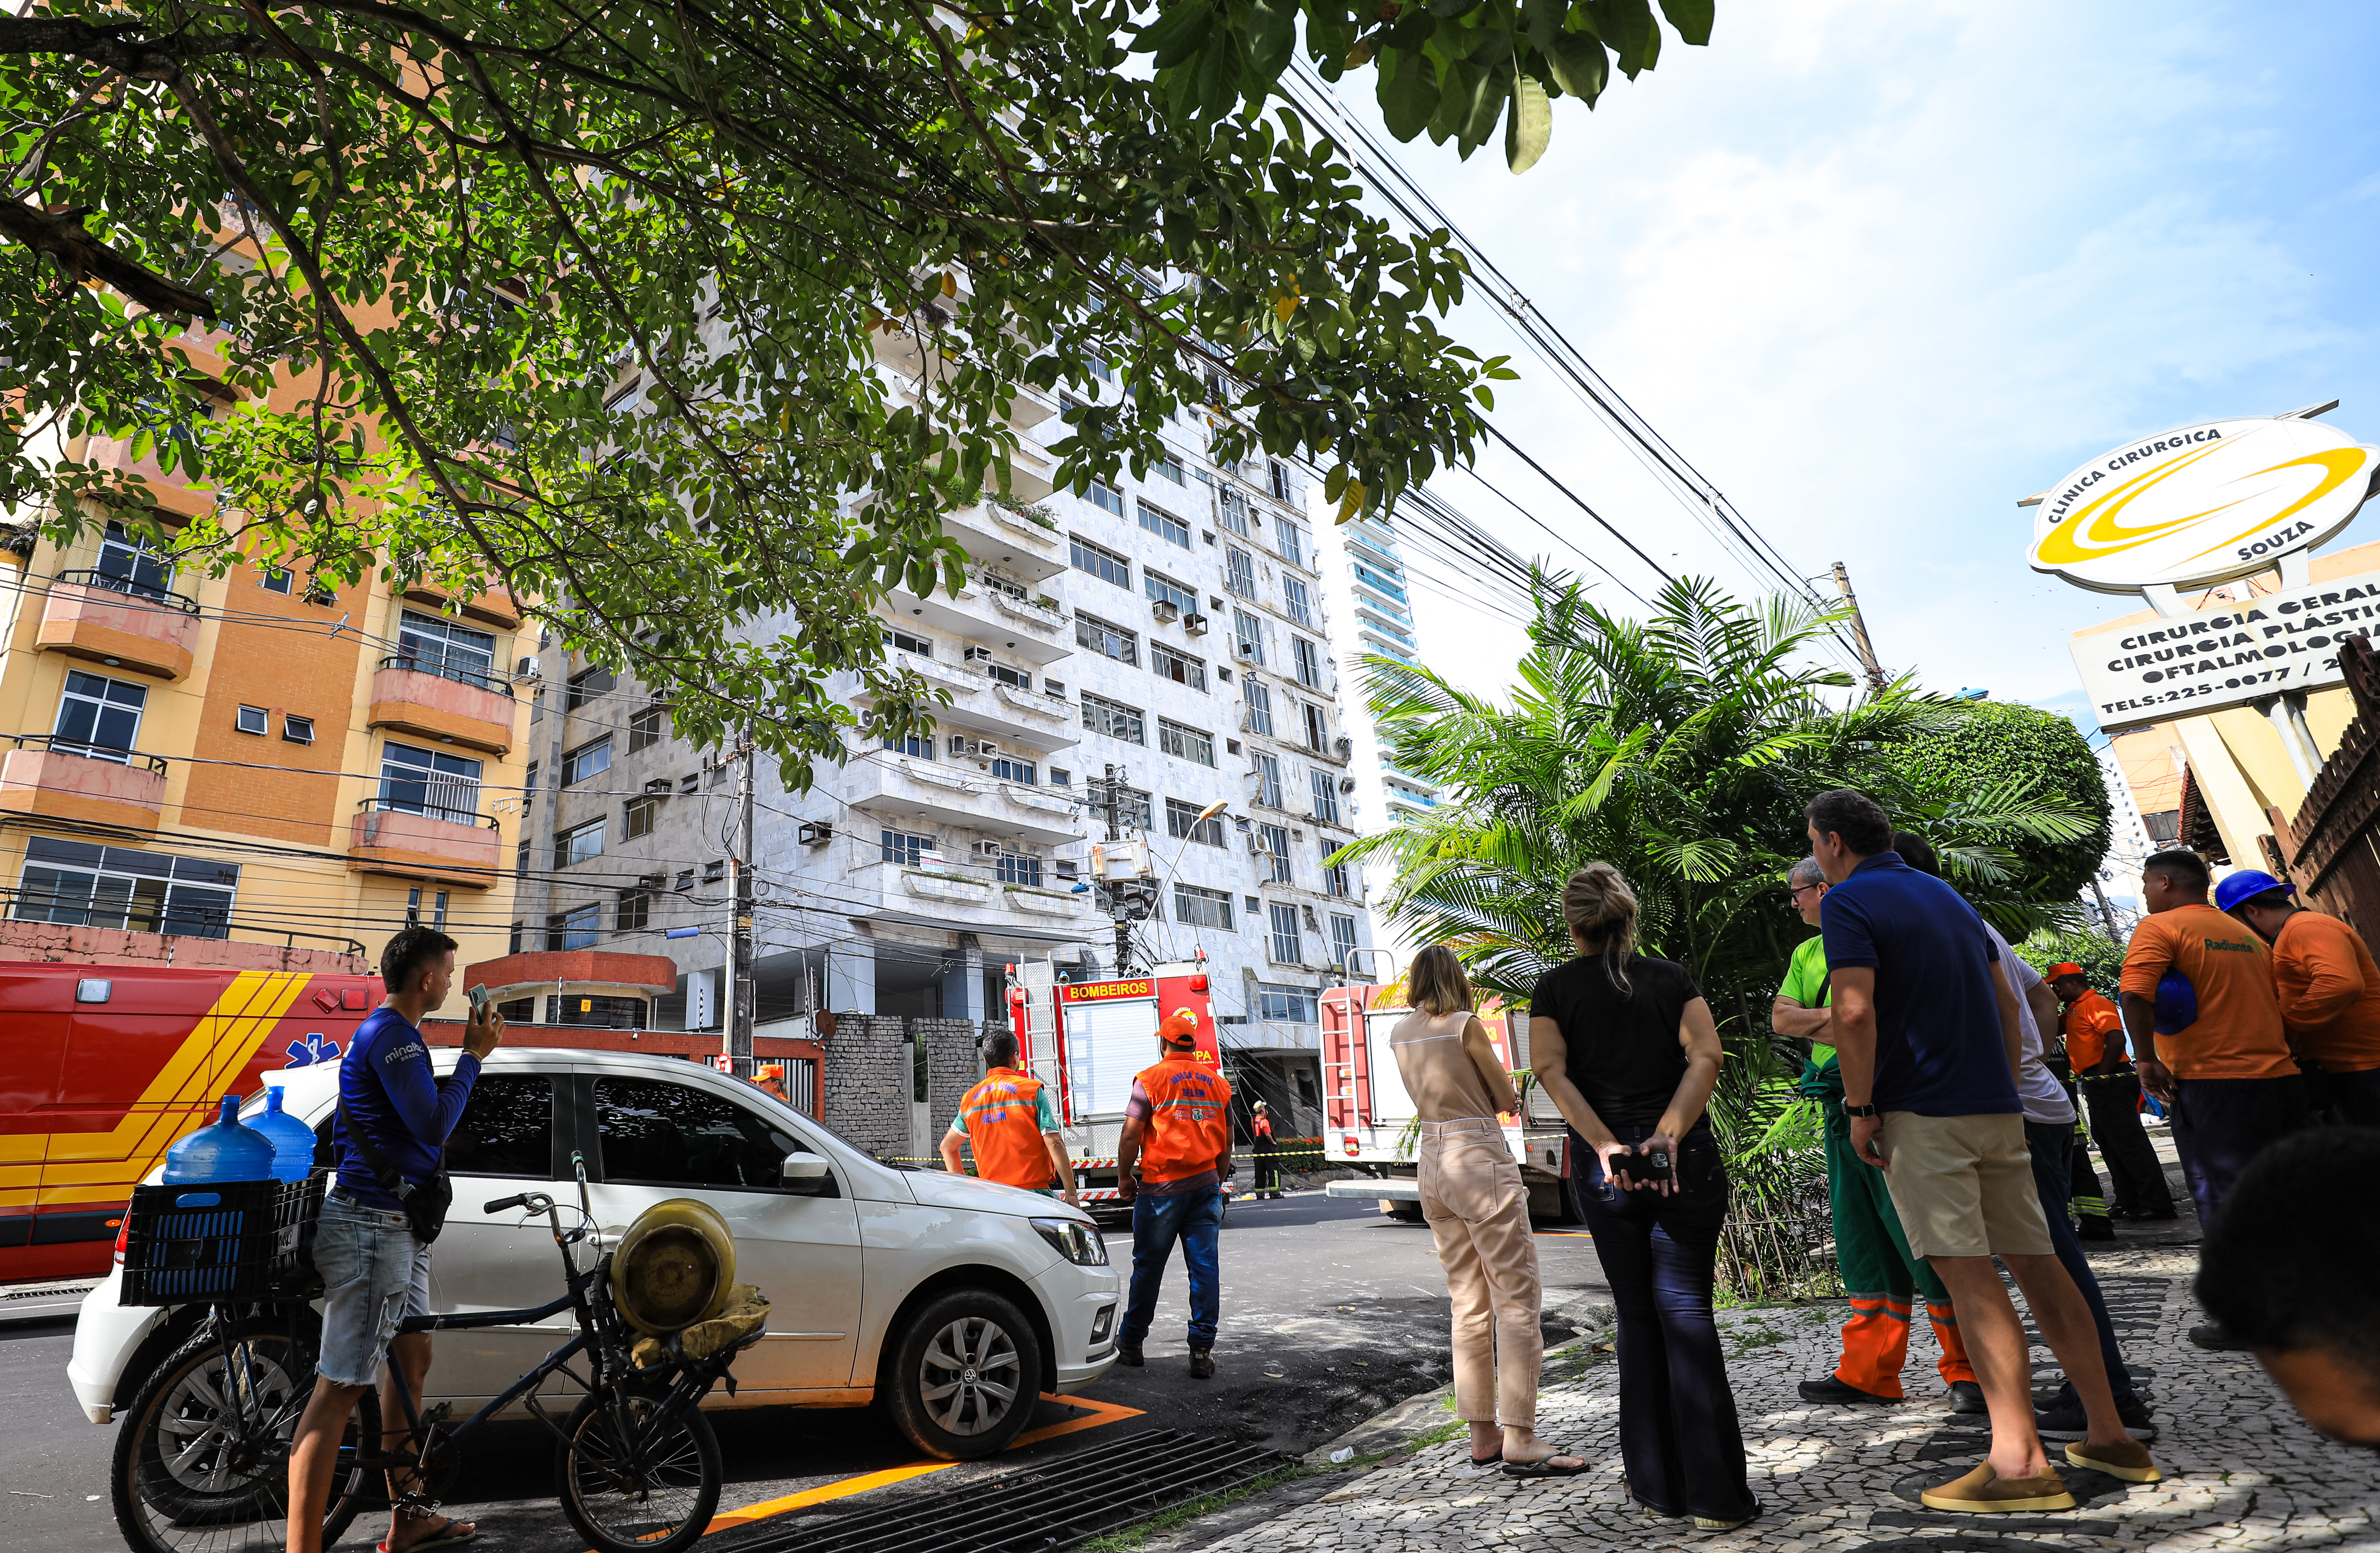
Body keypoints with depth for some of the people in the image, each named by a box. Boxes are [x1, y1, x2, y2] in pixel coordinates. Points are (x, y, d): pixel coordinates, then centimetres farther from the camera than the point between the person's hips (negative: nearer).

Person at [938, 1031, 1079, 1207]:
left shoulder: (970, 1098, 13)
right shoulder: (1032, 1090, -2)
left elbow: (947, 1147, 24)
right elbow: (1054, 1144, -8)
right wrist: (1071, 1193, -5)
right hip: (1034, 1191, -4)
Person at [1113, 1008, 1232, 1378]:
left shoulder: (1151, 1079, -6)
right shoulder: (1218, 1082, 9)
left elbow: (1131, 1136, -8)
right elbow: (1227, 1143, 13)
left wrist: (1124, 1178, 4)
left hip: (1162, 1187, -3)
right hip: (1206, 1185, 4)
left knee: (1148, 1267, 8)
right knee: (1204, 1268, 6)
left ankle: (1129, 1344, 21)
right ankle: (1202, 1351, 7)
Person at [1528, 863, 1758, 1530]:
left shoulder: (1555, 987, 2)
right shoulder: (1673, 977, 5)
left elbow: (1550, 1069, -11)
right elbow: (1705, 1055, -9)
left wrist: (1605, 1145, -15)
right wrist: (1669, 1132, -16)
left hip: (1602, 1168, 0)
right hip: (1684, 1160, 0)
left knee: (1637, 1317, 12)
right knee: (1686, 1311, 6)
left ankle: (1658, 1486, 20)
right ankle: (1716, 1493, 5)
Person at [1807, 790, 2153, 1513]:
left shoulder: (1848, 902, -10)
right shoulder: (1945, 894, 17)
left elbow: (1855, 1011, -21)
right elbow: (2006, 1002, 19)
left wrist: (1860, 1109, -12)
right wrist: (2004, 1091, 22)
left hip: (1922, 1113, -8)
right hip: (1996, 1108, 8)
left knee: (1969, 1276, -7)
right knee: (2035, 1262, 13)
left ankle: (2020, 1461, -6)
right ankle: (2110, 1437, 21)